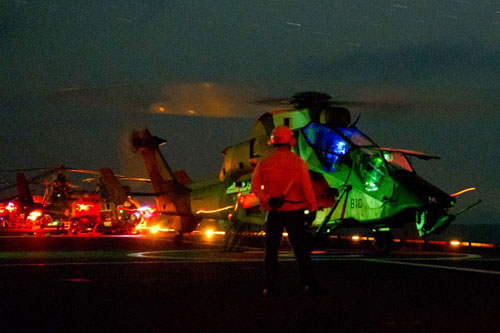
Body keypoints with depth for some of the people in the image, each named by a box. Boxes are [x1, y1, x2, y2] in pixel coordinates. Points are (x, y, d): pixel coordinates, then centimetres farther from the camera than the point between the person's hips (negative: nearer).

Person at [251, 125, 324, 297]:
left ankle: (269, 286, 3)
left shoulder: (264, 163, 3)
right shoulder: (298, 162, -2)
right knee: (301, 249, 4)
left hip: (273, 212, 2)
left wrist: (268, 199, -16)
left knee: (271, 250, 7)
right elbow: (307, 188, -5)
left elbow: (255, 187, -7)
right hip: (295, 211, -1)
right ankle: (309, 284, 2)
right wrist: (313, 209, 0)